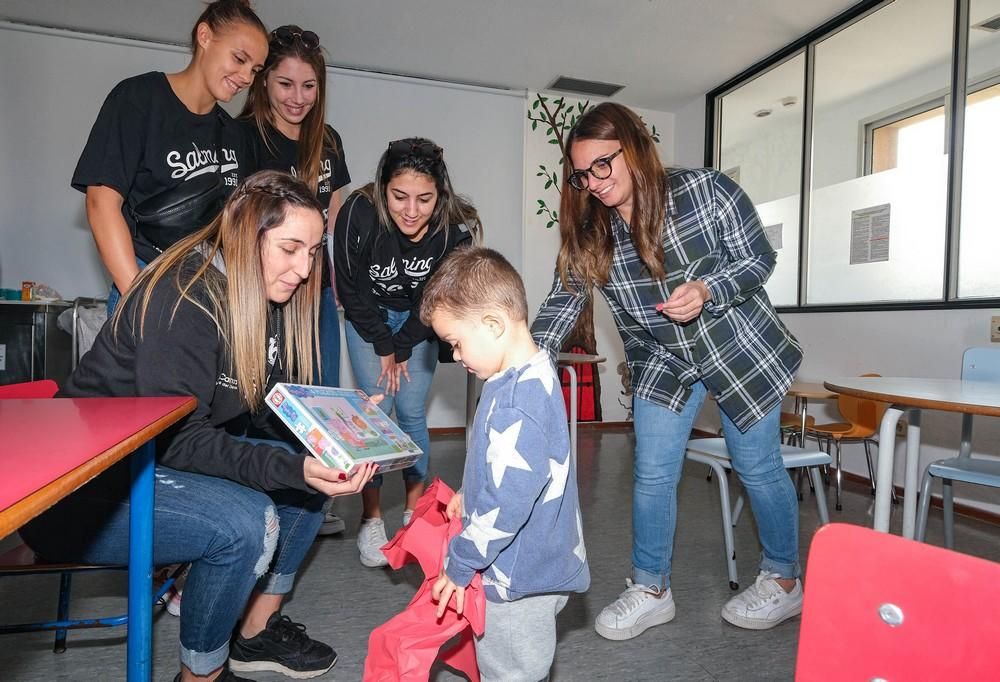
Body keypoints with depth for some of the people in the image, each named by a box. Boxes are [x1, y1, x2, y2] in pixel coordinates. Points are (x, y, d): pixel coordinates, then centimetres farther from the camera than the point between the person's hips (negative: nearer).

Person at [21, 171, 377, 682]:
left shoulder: (267, 299, 0)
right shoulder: (183, 299, -25)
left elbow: (273, 413, 0)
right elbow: (175, 438, -29)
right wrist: (292, 468, -37)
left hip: (161, 464, 8)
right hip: (82, 490, -8)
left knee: (313, 476, -2)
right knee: (245, 522, -29)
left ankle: (257, 632, 13)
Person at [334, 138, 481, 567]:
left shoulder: (455, 227, -26)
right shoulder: (358, 215, -30)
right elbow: (351, 290, -17)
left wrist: (402, 347, -11)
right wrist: (383, 347, -12)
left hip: (419, 322, 1)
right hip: (368, 318, -1)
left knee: (412, 412, -2)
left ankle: (415, 509, 13)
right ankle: (371, 519, 2)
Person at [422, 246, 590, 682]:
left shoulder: (515, 403, -31)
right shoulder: (533, 375, 2)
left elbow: (508, 503, -30)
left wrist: (459, 564, -18)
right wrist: (469, 494, 17)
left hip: (518, 577, -9)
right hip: (539, 562, 9)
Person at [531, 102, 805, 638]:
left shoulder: (706, 191, -18)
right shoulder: (588, 233, -8)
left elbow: (757, 258, -11)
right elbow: (561, 304, -10)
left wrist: (706, 290, -30)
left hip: (739, 347, -3)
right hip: (661, 362, 3)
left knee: (757, 467, 8)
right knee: (651, 474, 3)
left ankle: (783, 581, 33)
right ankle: (651, 590, 22)